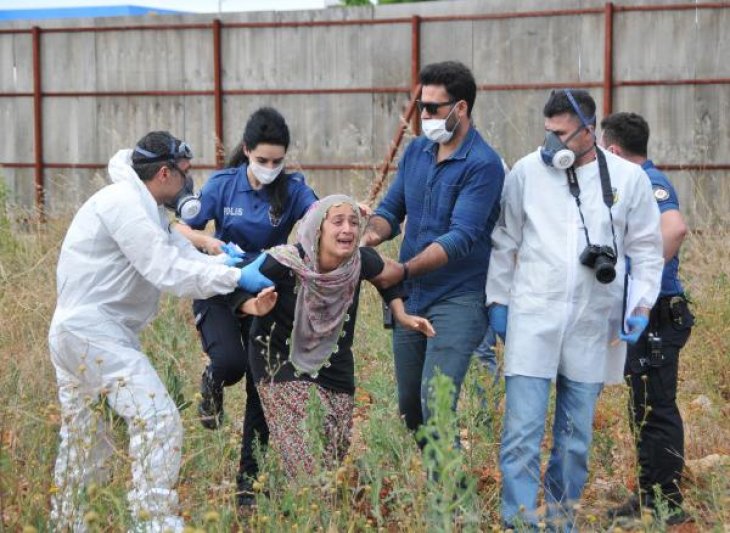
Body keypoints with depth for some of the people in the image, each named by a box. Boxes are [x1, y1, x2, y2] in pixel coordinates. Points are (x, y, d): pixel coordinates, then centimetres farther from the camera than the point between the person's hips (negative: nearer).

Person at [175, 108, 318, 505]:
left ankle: (249, 479, 18)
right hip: (220, 289, -1)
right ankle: (213, 383, 11)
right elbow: (182, 229, -5)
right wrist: (206, 242, -26)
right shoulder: (222, 185, -8)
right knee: (230, 361, -28)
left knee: (262, 386, 4)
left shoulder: (292, 188, -8)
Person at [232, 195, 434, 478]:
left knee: (335, 459, 14)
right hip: (282, 365, -4)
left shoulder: (361, 261, -16)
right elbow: (236, 286, -16)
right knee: (307, 472, -16)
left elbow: (389, 275, 7)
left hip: (334, 368, 4)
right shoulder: (285, 262, -27)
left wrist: (401, 315, -4)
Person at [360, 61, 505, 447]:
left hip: (457, 299, -7)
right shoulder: (416, 151, 8)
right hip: (409, 298, 7)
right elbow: (391, 209, 11)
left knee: (435, 405, -17)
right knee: (408, 405, 13)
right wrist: (372, 234, -13)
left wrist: (402, 271, -30)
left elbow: (460, 238, -22)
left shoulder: (483, 165, -15)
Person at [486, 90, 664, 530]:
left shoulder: (629, 178, 1)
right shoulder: (527, 172, 0)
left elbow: (647, 249, 8)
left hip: (593, 324, 1)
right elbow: (505, 242, 9)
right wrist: (497, 299, 8)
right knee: (522, 432, -8)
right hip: (533, 317, -1)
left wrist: (643, 304, -2)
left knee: (576, 436, 10)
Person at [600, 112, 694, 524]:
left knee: (656, 409, -5)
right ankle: (650, 497, 23)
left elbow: (676, 228, -33)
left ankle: (667, 504, 0)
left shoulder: (648, 181, -15)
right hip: (641, 315, 11)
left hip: (656, 315, -11)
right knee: (647, 408, 15)